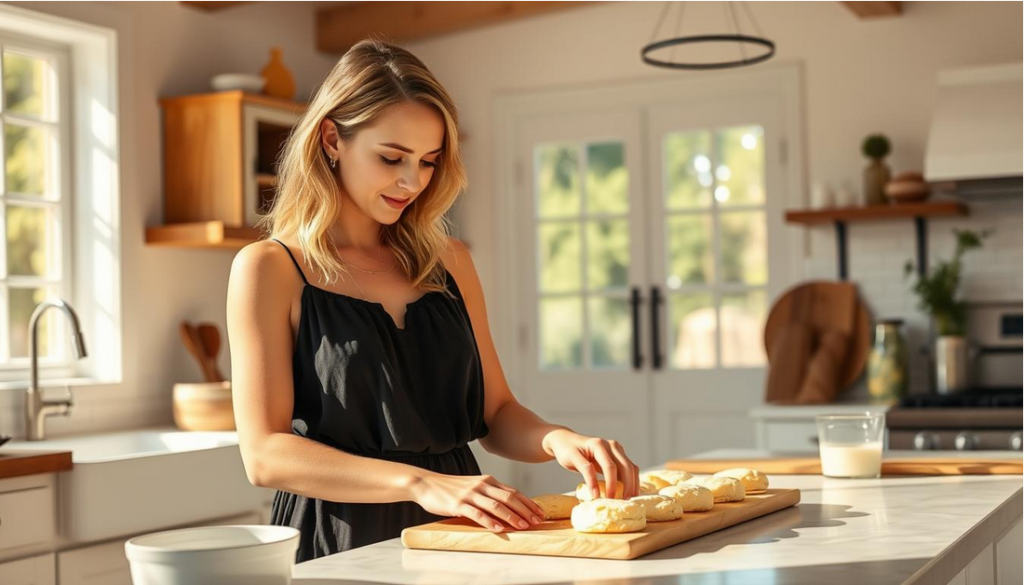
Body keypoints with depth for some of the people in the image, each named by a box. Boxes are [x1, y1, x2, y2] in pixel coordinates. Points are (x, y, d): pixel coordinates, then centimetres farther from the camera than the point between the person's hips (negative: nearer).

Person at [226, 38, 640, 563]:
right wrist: (420, 484, -21)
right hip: (342, 548, -2)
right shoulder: (269, 269, -2)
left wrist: (556, 440, -8)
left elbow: (495, 414, 14)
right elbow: (264, 454, -11)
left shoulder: (447, 262, 12)